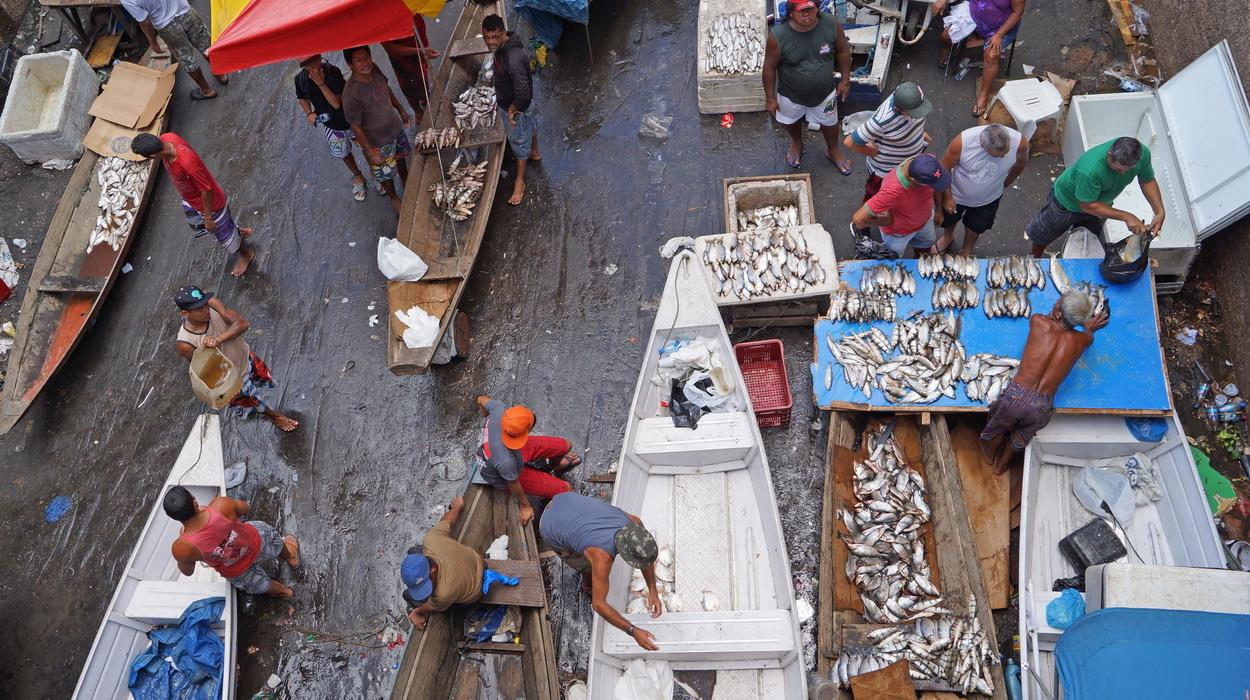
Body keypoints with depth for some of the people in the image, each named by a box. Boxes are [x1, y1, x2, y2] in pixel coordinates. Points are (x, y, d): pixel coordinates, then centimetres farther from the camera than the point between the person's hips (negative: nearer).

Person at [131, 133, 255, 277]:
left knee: (225, 234, 18)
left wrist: (208, 217, -18)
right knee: (199, 228, 32)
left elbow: (206, 190, -32)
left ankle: (246, 254, 47)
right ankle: (238, 231, 55)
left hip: (210, 202, -8)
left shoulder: (186, 163, -45)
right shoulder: (166, 138, -23)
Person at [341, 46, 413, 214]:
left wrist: (401, 110, 11)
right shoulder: (351, 93, -37)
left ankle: (405, 180, 63)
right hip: (378, 141, -6)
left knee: (401, 155, 32)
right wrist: (369, 150, -18)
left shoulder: (374, 69, -17)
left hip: (395, 126, 6)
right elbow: (355, 126, -26)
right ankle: (394, 198, 48)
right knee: (385, 173, 19)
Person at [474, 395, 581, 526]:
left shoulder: (499, 410, -36)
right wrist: (525, 506, -4)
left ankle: (555, 465, 41)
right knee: (565, 489, -4)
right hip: (506, 476, -5)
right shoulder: (506, 461, -47)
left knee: (566, 446, 6)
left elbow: (481, 400, -11)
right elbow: (513, 484, -25)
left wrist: (489, 420, 10)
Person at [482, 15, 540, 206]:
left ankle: (520, 181, 30)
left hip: (518, 105, -8)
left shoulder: (513, 59, -41)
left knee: (518, 140, 10)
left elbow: (523, 93, -37)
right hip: (509, 100, 8)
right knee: (529, 125, 32)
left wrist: (512, 110, -21)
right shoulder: (503, 45, -13)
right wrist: (501, 97, 12)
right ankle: (535, 152, 60)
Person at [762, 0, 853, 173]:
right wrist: (770, 97, -9)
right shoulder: (778, 36, -31)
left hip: (824, 92, 1)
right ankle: (797, 143, 63)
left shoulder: (831, 24, -24)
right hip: (791, 94, -1)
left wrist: (845, 80, 0)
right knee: (792, 121, 28)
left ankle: (833, 150, 56)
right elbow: (770, 67, -17)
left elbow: (843, 51, -6)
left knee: (829, 123, 25)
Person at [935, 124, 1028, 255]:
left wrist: (1003, 184, 8)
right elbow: (945, 168, -19)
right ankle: (948, 237, 62)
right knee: (948, 220, 27)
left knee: (975, 227, 25)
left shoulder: (1019, 142, -32)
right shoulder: (962, 141, -38)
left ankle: (966, 250, 57)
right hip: (956, 194, -1)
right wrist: (947, 197, -11)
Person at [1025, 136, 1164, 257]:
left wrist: (1160, 212, -23)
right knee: (1043, 234, 20)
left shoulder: (1142, 153, -30)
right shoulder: (1090, 170, -47)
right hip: (1068, 201, -4)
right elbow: (1087, 205, -34)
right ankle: (1035, 259, 50)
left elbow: (1147, 180, -11)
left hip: (1100, 202, 5)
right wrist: (1126, 217, -35)